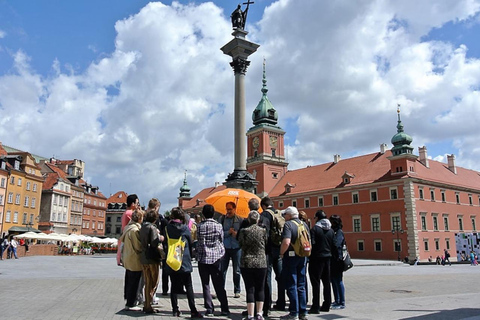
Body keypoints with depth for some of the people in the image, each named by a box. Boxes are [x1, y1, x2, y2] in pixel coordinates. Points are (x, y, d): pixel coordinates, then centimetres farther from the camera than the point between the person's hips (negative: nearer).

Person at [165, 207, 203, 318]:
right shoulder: (185, 228, -6)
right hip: (184, 261, -2)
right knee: (189, 286, 1)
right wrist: (190, 256, 18)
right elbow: (190, 243, 3)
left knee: (174, 286, 10)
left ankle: (175, 310, 13)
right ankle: (193, 311, -1)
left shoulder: (167, 228, -1)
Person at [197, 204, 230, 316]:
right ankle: (224, 309, 8)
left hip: (203, 258, 0)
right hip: (216, 257, 0)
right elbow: (221, 240, 5)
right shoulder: (218, 226, -5)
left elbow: (199, 241, 2)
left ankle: (209, 309, 6)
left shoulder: (199, 226, -4)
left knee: (205, 285, 7)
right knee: (219, 285, 6)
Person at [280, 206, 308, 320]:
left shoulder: (288, 224, -12)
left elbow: (286, 242, -25)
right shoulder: (304, 224, 9)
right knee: (301, 286, 14)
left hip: (291, 257, -7)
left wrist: (281, 253, -10)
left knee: (291, 286, 1)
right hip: (302, 257, 7)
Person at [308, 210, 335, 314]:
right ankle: (326, 305, 19)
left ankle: (315, 307, -1)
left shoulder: (314, 229, -12)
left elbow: (311, 244, -16)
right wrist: (332, 255, 18)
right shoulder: (331, 230, 8)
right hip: (327, 258, 6)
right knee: (326, 282, 13)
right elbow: (334, 246, 9)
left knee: (316, 283, -2)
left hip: (316, 258, -6)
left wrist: (309, 256, -5)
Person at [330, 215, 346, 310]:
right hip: (332, 260, 9)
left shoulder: (339, 232, -10)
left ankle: (342, 303, 3)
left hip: (337, 260, -9)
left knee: (338, 281, -4)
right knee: (333, 281, 14)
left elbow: (336, 244, -23)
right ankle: (337, 301, 25)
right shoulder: (332, 231, 15)